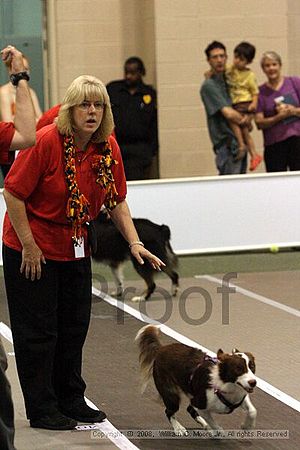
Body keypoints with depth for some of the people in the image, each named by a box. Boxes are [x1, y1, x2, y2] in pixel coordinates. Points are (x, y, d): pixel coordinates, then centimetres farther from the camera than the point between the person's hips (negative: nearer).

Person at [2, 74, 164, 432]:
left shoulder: (108, 148, -5)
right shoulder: (46, 141, -23)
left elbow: (117, 201, 4)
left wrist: (135, 243, -6)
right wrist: (29, 245, -17)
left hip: (75, 248, 6)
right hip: (30, 248, -6)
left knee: (74, 326, 14)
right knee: (38, 330, 0)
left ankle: (71, 401, 27)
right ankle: (41, 410, 9)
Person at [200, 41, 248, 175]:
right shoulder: (209, 86, -10)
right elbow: (228, 113, -18)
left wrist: (247, 117, -1)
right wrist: (245, 120, -1)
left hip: (239, 141, 8)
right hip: (226, 143, -8)